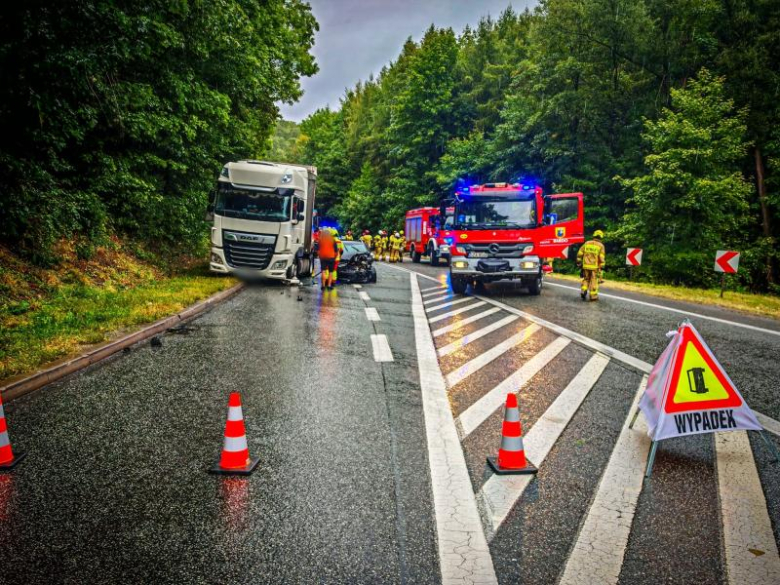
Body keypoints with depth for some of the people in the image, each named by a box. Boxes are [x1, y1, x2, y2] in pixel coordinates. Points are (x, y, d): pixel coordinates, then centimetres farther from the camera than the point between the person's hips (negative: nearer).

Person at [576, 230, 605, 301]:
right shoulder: (600, 245, -4)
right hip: (595, 267, -3)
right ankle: (593, 296, 9)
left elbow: (579, 254, 5)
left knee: (586, 279, 18)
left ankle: (583, 291, 3)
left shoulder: (586, 243, 5)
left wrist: (579, 262, 13)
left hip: (586, 266, 3)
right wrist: (602, 267, -1)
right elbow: (601, 258, -9)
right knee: (594, 281, 6)